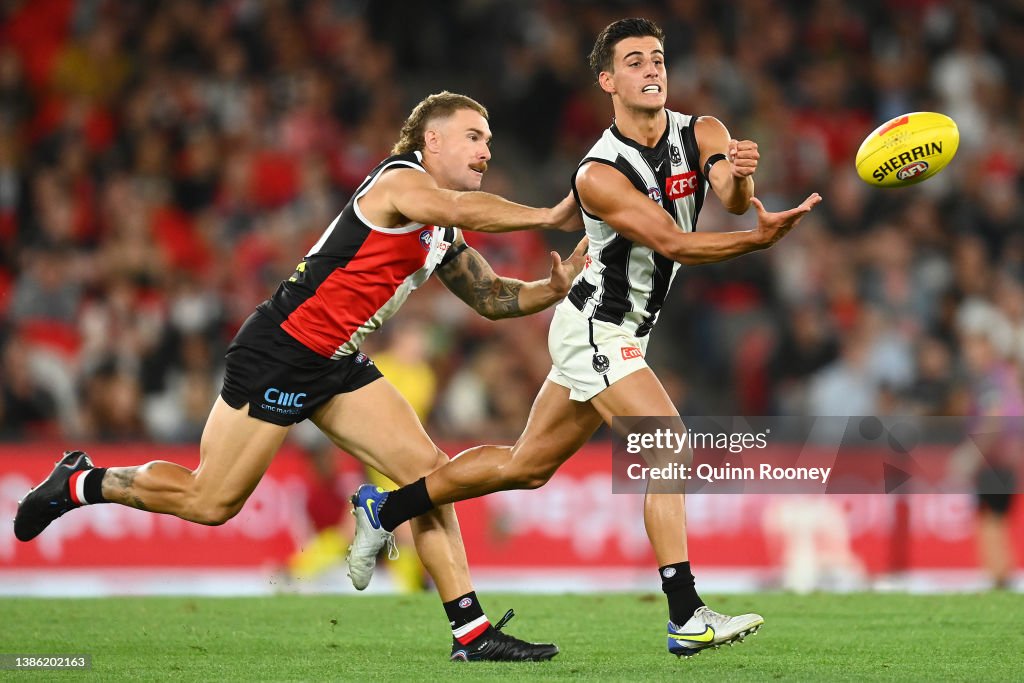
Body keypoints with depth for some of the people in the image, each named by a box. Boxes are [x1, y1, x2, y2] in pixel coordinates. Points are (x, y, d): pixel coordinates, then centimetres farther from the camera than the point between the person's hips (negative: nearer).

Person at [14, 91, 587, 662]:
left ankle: (472, 632, -3)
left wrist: (555, 287, 0)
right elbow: (462, 210, -35)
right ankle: (81, 482, 19)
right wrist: (549, 216, -32)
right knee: (210, 502, -4)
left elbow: (491, 298, 18)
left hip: (336, 367, 9)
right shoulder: (401, 181, -15)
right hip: (278, 353, -9)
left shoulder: (443, 235, 14)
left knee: (431, 472, -4)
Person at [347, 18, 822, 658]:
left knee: (525, 466, 16)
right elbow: (671, 242, -28)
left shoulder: (702, 134, -3)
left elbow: (735, 201, -21)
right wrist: (758, 239, -43)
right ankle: (686, 617, -22)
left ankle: (385, 507, 31)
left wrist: (740, 178, -45)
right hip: (593, 331, -8)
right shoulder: (599, 174, -21)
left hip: (619, 336, 8)